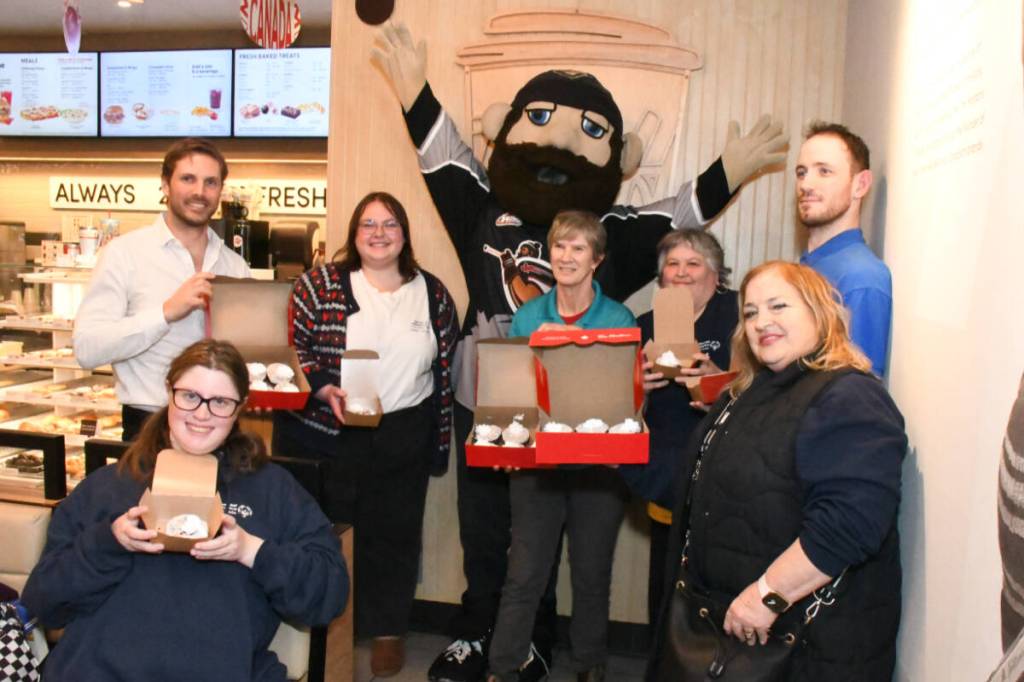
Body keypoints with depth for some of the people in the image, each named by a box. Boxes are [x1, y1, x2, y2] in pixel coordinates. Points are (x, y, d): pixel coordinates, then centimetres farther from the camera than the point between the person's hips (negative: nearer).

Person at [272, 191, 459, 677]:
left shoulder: (433, 294, 6)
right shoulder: (320, 284, -1)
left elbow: (444, 369, 9)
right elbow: (289, 346, -5)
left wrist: (441, 443, 8)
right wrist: (323, 389, -21)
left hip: (402, 440, 2)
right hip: (324, 434, -2)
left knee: (393, 533, 11)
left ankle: (387, 630, 30)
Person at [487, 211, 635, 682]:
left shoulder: (619, 319, -3)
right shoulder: (527, 317, 3)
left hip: (599, 464, -1)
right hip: (536, 461, 1)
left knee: (591, 575, 14)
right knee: (524, 575, 5)